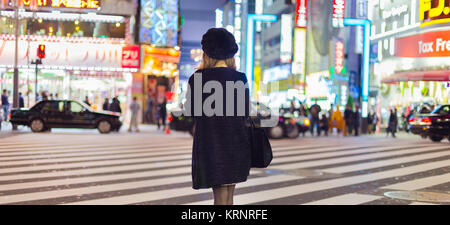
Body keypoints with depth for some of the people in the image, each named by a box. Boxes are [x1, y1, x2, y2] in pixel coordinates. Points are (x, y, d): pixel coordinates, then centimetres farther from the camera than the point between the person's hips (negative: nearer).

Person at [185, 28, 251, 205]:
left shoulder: (198, 79, -8)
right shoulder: (240, 79, -3)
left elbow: (190, 110, 4)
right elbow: (245, 113, 2)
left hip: (210, 144, -2)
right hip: (237, 144, 2)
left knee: (220, 195, 1)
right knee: (229, 193, 15)